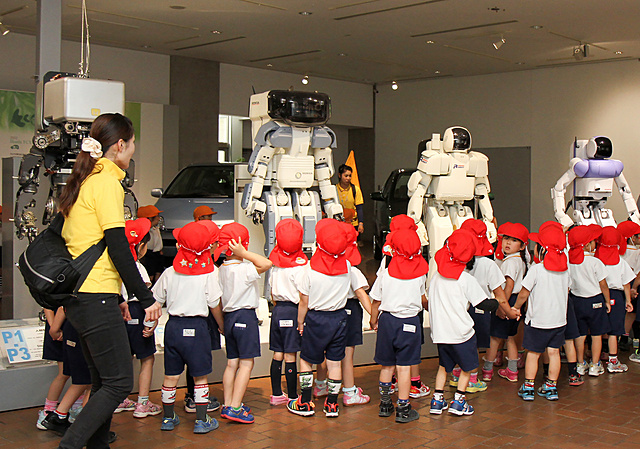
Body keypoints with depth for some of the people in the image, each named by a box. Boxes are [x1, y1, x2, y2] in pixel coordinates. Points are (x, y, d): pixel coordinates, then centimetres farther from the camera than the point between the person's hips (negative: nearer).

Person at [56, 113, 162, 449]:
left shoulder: (82, 181, 17)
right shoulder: (107, 181, -11)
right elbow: (117, 247, -16)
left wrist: (116, 298, 23)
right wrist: (146, 298, -12)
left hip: (77, 295, 10)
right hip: (95, 297, -10)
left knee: (104, 381, 15)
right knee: (119, 383, -5)